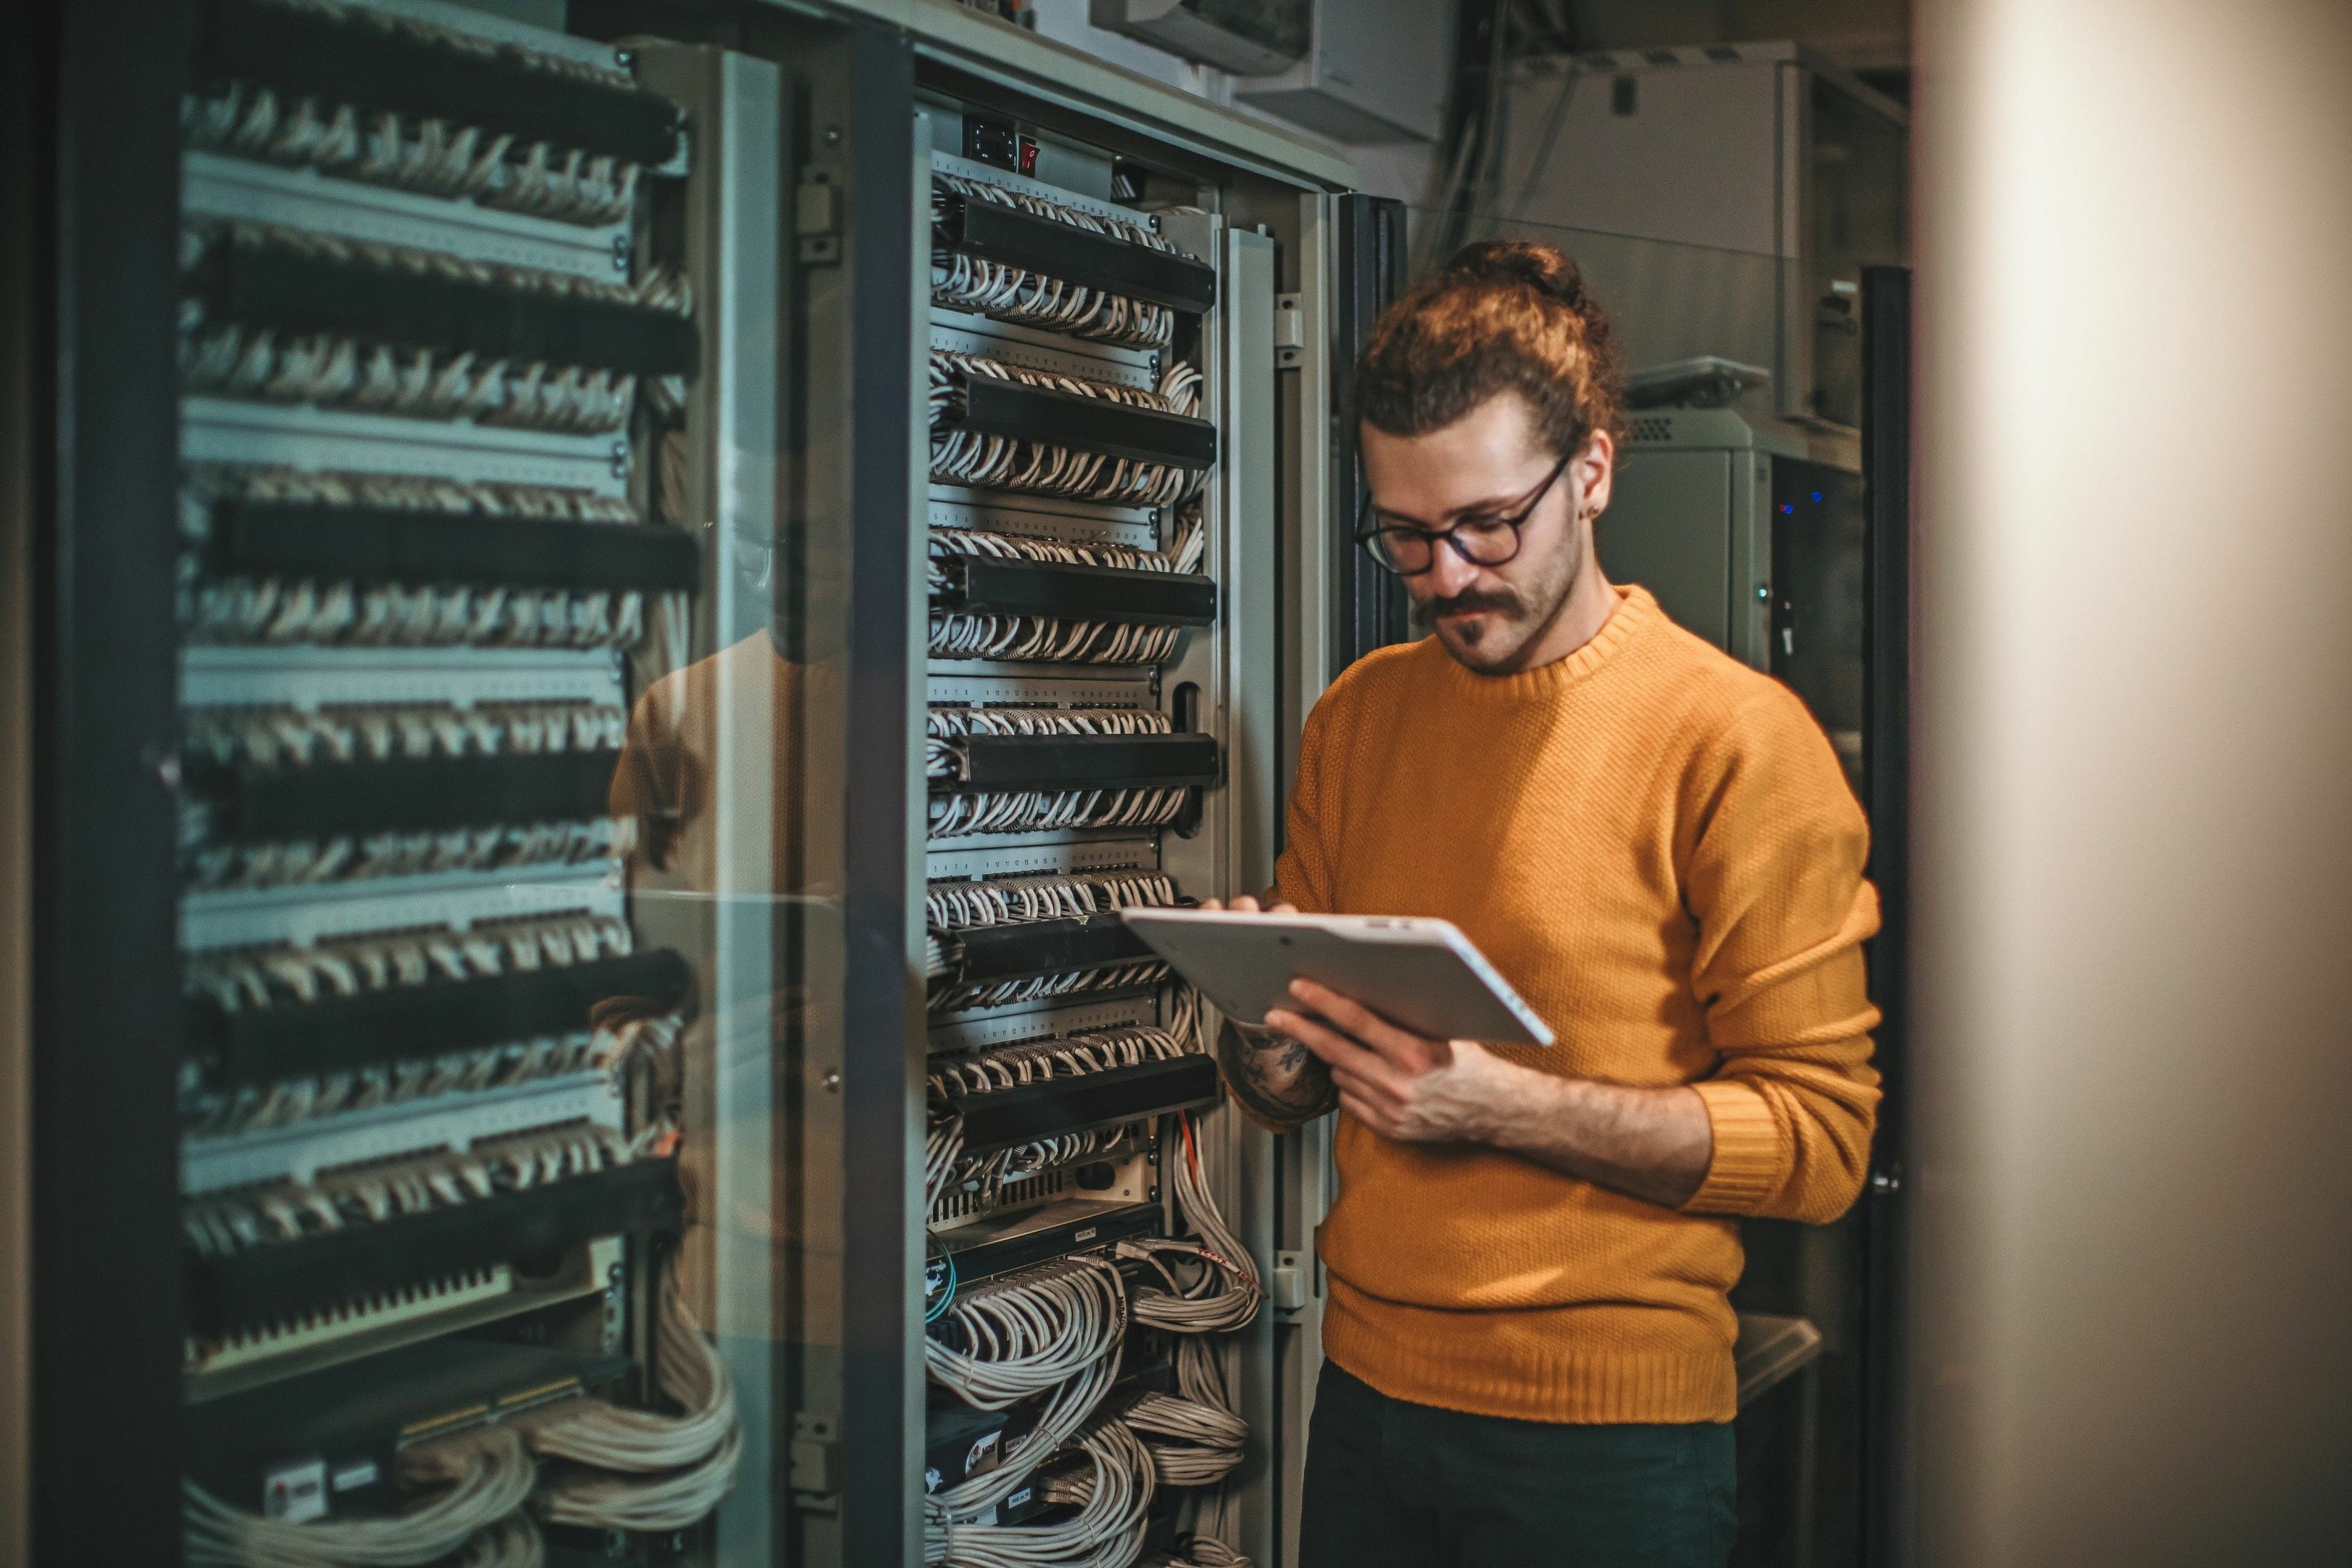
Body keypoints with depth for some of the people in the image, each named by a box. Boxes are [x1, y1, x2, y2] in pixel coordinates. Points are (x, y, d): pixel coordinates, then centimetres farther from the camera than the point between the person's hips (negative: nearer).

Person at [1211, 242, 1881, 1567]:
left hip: (1608, 1427, -5)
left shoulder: (1737, 738, -10)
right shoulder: (1356, 721, 7)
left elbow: (1820, 1140, -13)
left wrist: (1505, 1105, -22)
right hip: (1368, 1393, 5)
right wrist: (1265, 1040, -10)